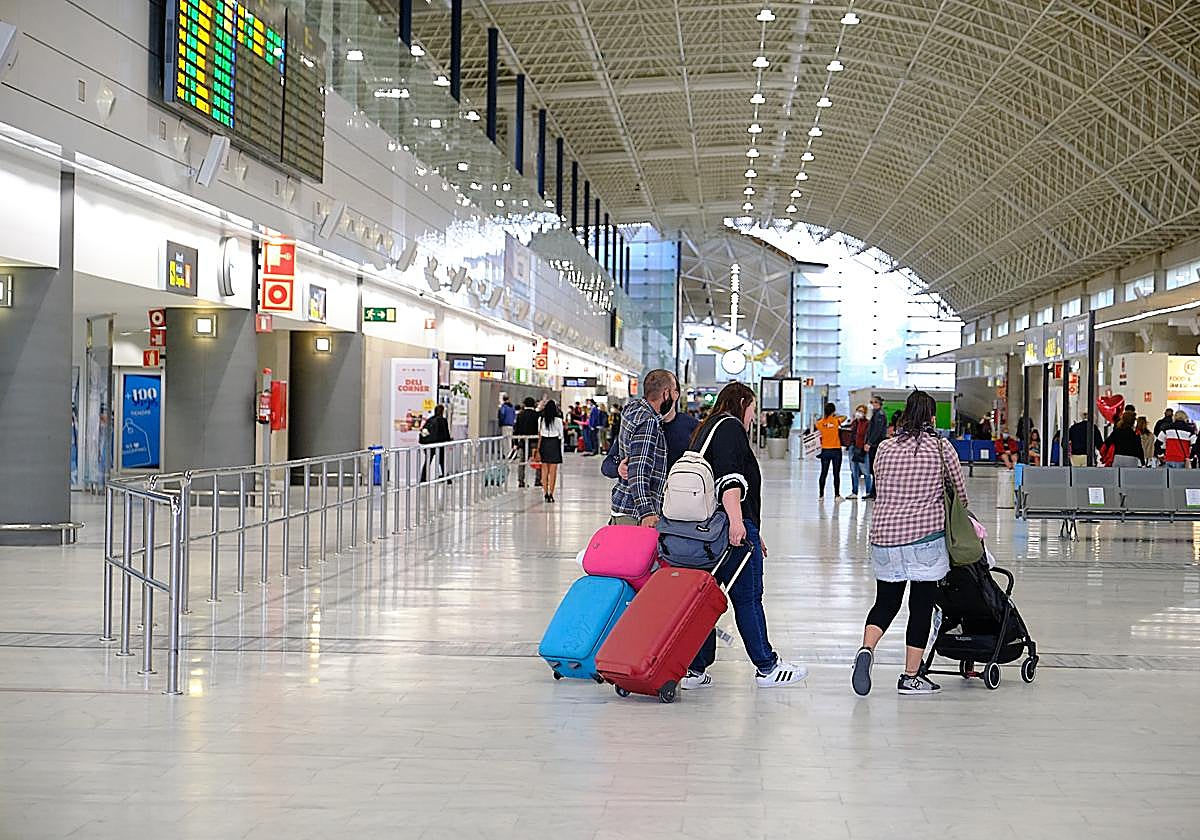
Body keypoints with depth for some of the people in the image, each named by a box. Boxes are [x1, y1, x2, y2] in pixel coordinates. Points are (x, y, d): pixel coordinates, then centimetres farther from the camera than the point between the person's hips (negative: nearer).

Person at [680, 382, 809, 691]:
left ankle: (696, 670, 9)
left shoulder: (705, 430, 26)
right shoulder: (731, 426, -5)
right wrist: (737, 521, -30)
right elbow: (729, 478, -21)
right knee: (748, 598, -1)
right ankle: (766, 667, 7)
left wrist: (753, 531, 31)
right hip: (733, 527, -9)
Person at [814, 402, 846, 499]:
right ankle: (836, 494, 3)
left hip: (825, 450, 3)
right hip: (836, 450, -3)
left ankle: (821, 494, 10)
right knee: (836, 474, 3)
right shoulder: (836, 421, -9)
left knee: (824, 473, 9)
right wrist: (836, 416, 17)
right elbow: (844, 418, 6)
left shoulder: (820, 422, -3)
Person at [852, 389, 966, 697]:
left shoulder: (885, 448, 8)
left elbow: (879, 490, 13)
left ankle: (867, 649, -11)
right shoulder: (942, 447, 0)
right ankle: (911, 677, 8)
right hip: (926, 536, -3)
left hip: (884, 534, 4)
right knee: (921, 605, 5)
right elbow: (959, 491, 9)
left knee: (886, 601, 14)